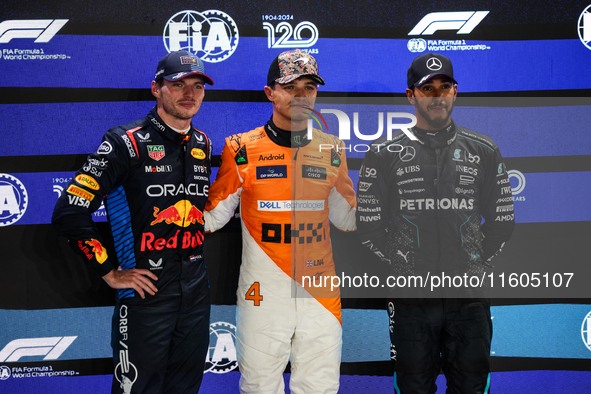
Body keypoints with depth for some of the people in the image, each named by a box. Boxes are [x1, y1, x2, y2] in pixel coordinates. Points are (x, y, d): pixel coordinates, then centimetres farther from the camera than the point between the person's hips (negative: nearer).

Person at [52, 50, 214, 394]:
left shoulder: (203, 145, 8)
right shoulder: (127, 143, -11)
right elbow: (69, 212, -14)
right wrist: (111, 272, -11)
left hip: (197, 293, 6)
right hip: (145, 293, -6)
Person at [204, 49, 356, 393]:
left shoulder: (332, 149, 8)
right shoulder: (242, 149, -2)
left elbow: (347, 217, 15)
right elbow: (214, 215, 2)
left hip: (320, 292, 3)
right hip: (263, 293, -2)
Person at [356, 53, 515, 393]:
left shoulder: (484, 151, 7)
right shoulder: (385, 155, 2)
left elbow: (502, 219, 10)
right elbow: (368, 223, 2)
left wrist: (480, 268, 3)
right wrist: (399, 269, -3)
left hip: (470, 296, 1)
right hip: (411, 297, -1)